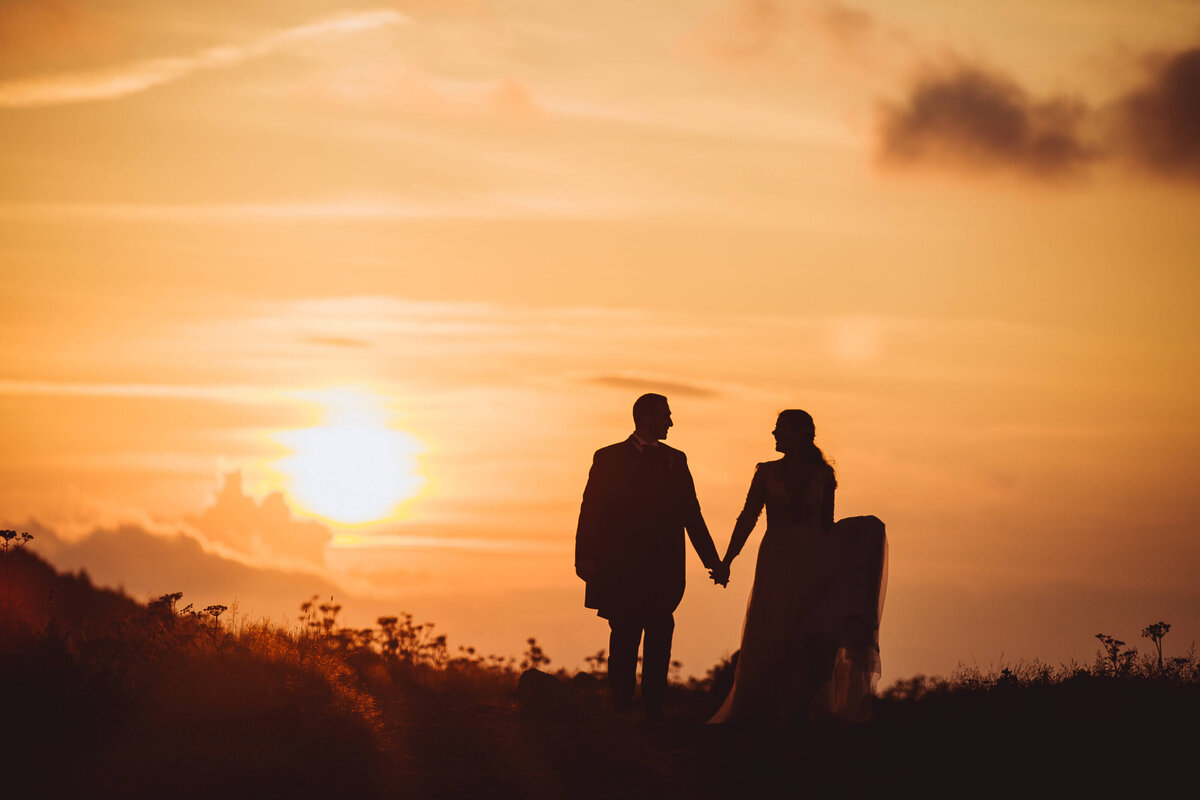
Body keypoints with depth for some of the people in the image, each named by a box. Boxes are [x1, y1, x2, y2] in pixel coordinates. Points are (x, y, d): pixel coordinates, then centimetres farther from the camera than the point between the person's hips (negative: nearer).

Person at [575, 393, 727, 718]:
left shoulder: (674, 460, 16)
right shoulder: (609, 458, 7)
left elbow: (691, 515, 16)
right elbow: (592, 510, 1)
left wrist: (712, 560, 11)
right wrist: (585, 556, -10)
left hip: (662, 569, 2)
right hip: (621, 568, -2)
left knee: (659, 635, -6)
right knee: (624, 637, -1)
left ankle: (654, 706, -3)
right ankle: (621, 705, 4)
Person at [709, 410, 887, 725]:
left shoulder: (822, 474, 7)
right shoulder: (767, 473, 7)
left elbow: (827, 523, 12)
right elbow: (747, 519, 1)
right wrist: (726, 560, -10)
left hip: (813, 563, 0)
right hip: (776, 563, 0)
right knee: (770, 638, -4)